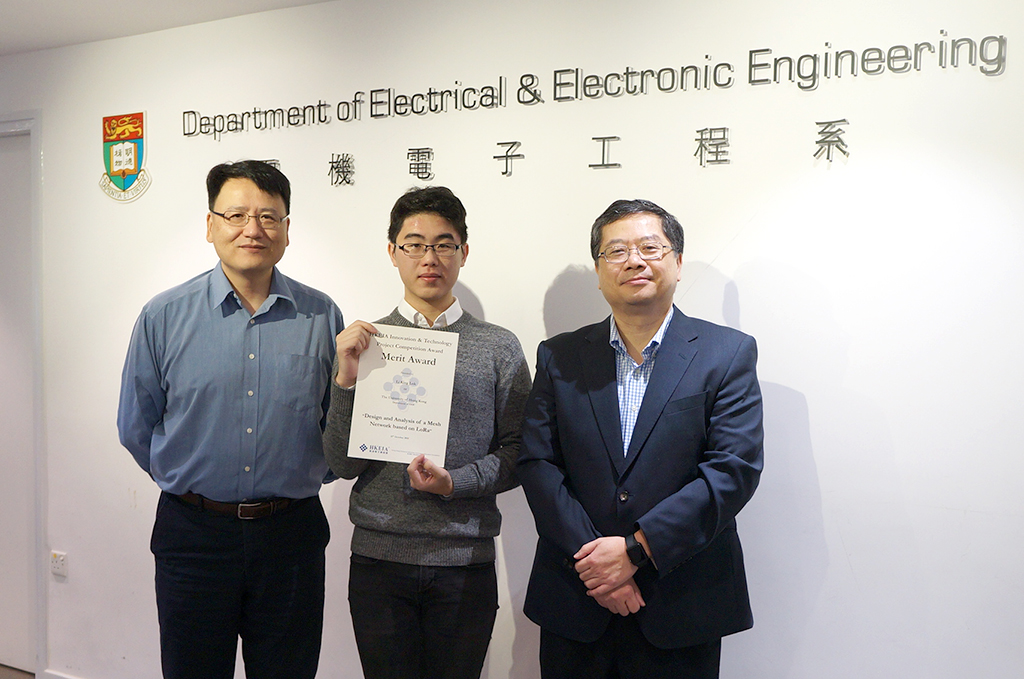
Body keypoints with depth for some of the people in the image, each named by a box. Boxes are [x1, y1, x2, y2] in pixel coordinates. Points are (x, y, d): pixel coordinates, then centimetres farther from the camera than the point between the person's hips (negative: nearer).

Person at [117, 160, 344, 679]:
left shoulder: (321, 316, 0)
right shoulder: (164, 316, -2)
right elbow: (136, 426, 6)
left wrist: (301, 477, 4)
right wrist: (189, 481, 7)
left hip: (291, 534, 1)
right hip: (193, 533, 0)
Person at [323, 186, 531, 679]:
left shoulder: (499, 348, 4)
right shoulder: (364, 342, 4)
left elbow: (517, 454, 2)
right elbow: (343, 464, -1)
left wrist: (455, 482, -14)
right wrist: (347, 378, -13)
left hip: (465, 563, 0)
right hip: (379, 560, 0)